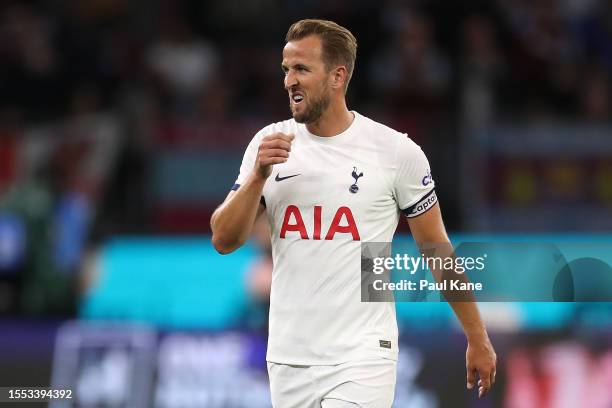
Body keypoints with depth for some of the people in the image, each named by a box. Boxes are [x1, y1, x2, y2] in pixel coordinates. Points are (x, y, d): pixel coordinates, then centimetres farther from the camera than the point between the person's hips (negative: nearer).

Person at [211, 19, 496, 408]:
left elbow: (438, 249, 4)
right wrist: (257, 176, -13)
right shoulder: (269, 143, 5)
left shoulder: (397, 151, -4)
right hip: (289, 358, 4)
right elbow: (224, 241, 2)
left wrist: (478, 340, 6)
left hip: (361, 359, -4)